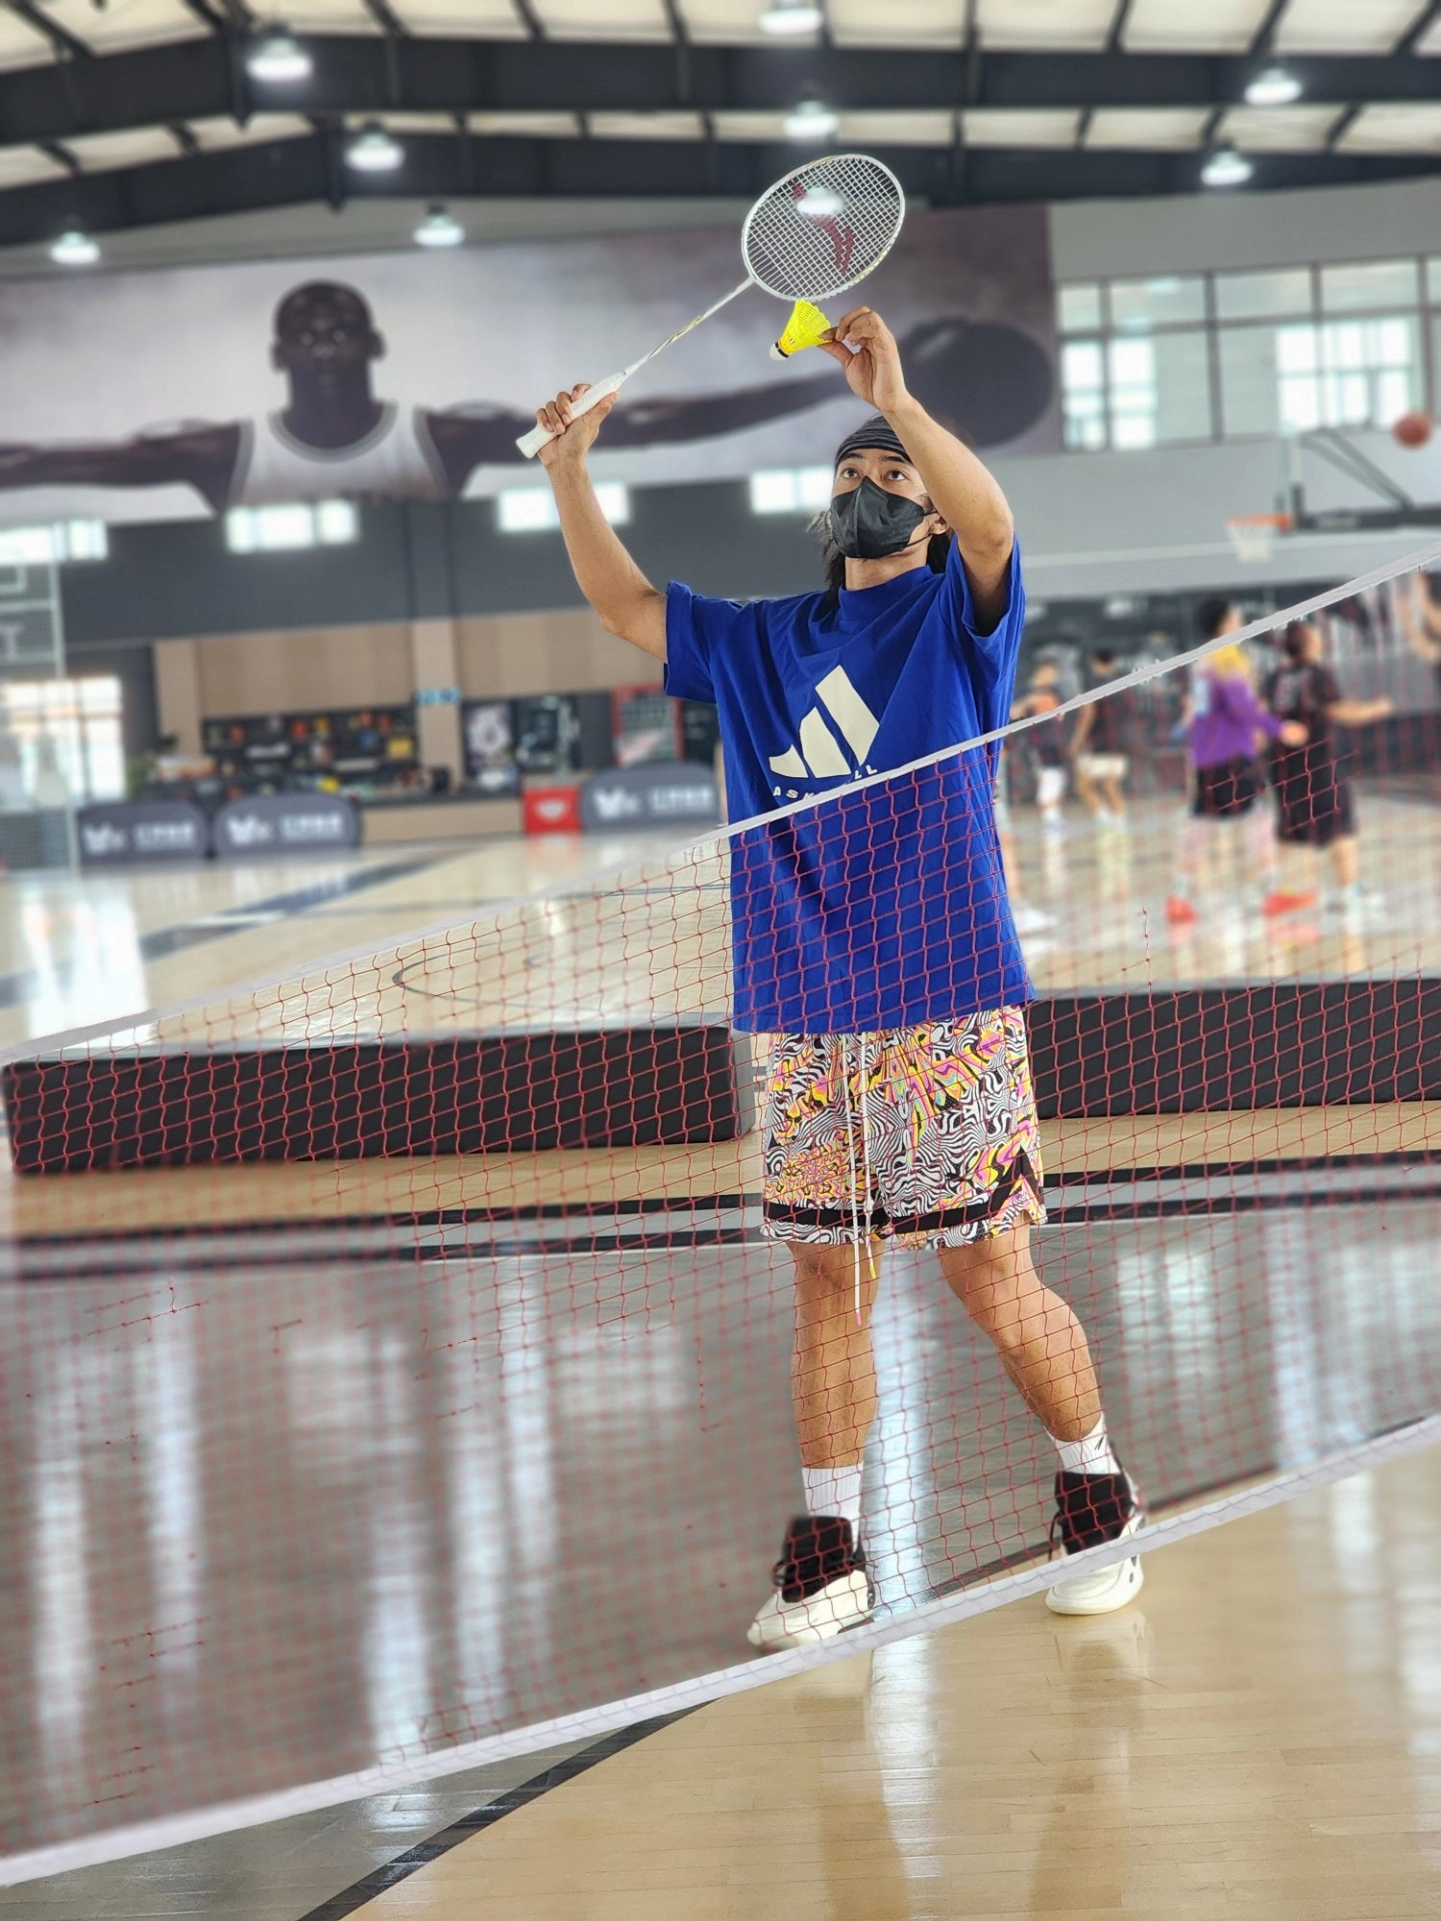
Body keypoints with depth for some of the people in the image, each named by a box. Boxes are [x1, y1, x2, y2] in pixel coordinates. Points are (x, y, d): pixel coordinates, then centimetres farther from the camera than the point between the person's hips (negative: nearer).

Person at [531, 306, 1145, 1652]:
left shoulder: (958, 610, 3)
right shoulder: (761, 643, 18)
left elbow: (991, 523, -18)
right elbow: (622, 603, 19)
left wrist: (895, 401, -32)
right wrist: (569, 472, 6)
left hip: (946, 1011, -5)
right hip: (804, 1027, 5)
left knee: (996, 1284, -2)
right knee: (825, 1286, 6)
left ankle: (1097, 1497, 17)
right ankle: (828, 1552, 13)